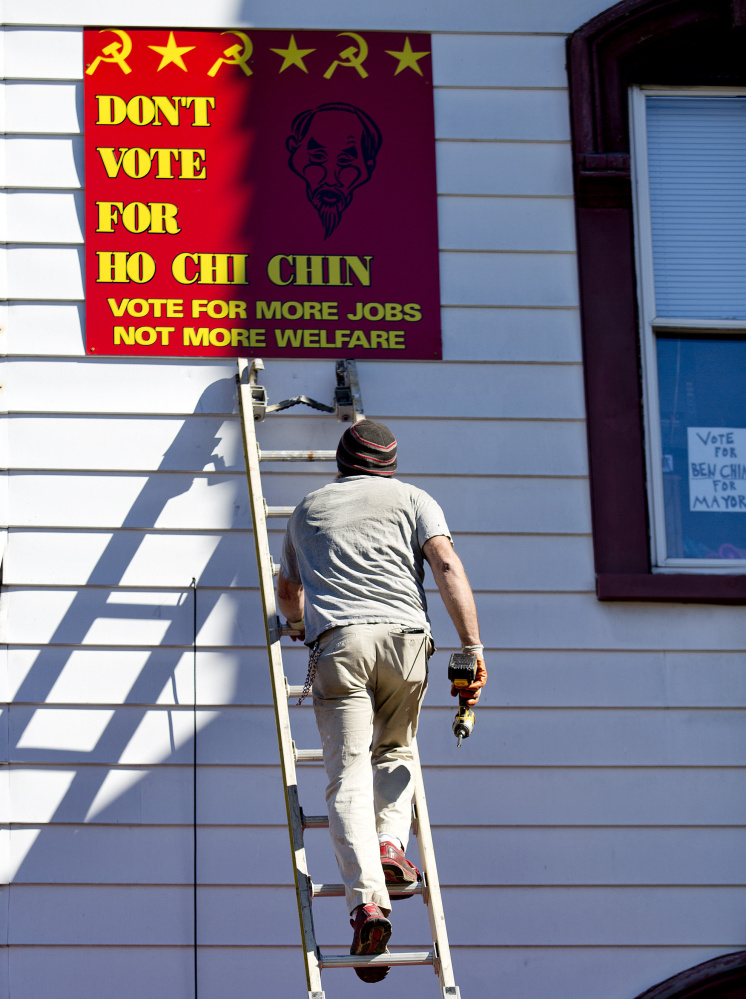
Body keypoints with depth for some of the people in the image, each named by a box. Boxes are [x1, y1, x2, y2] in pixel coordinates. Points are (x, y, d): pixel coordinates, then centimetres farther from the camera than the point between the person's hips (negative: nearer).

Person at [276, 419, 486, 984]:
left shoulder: (308, 510, 27)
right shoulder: (412, 499, 19)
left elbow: (287, 593, 40)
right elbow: (448, 567, 3)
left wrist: (304, 622, 62)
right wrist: (473, 648, -2)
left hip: (337, 641, 0)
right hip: (403, 635, 0)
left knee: (349, 776, -8)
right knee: (396, 753, 23)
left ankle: (368, 899, -24)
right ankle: (391, 843, -3)